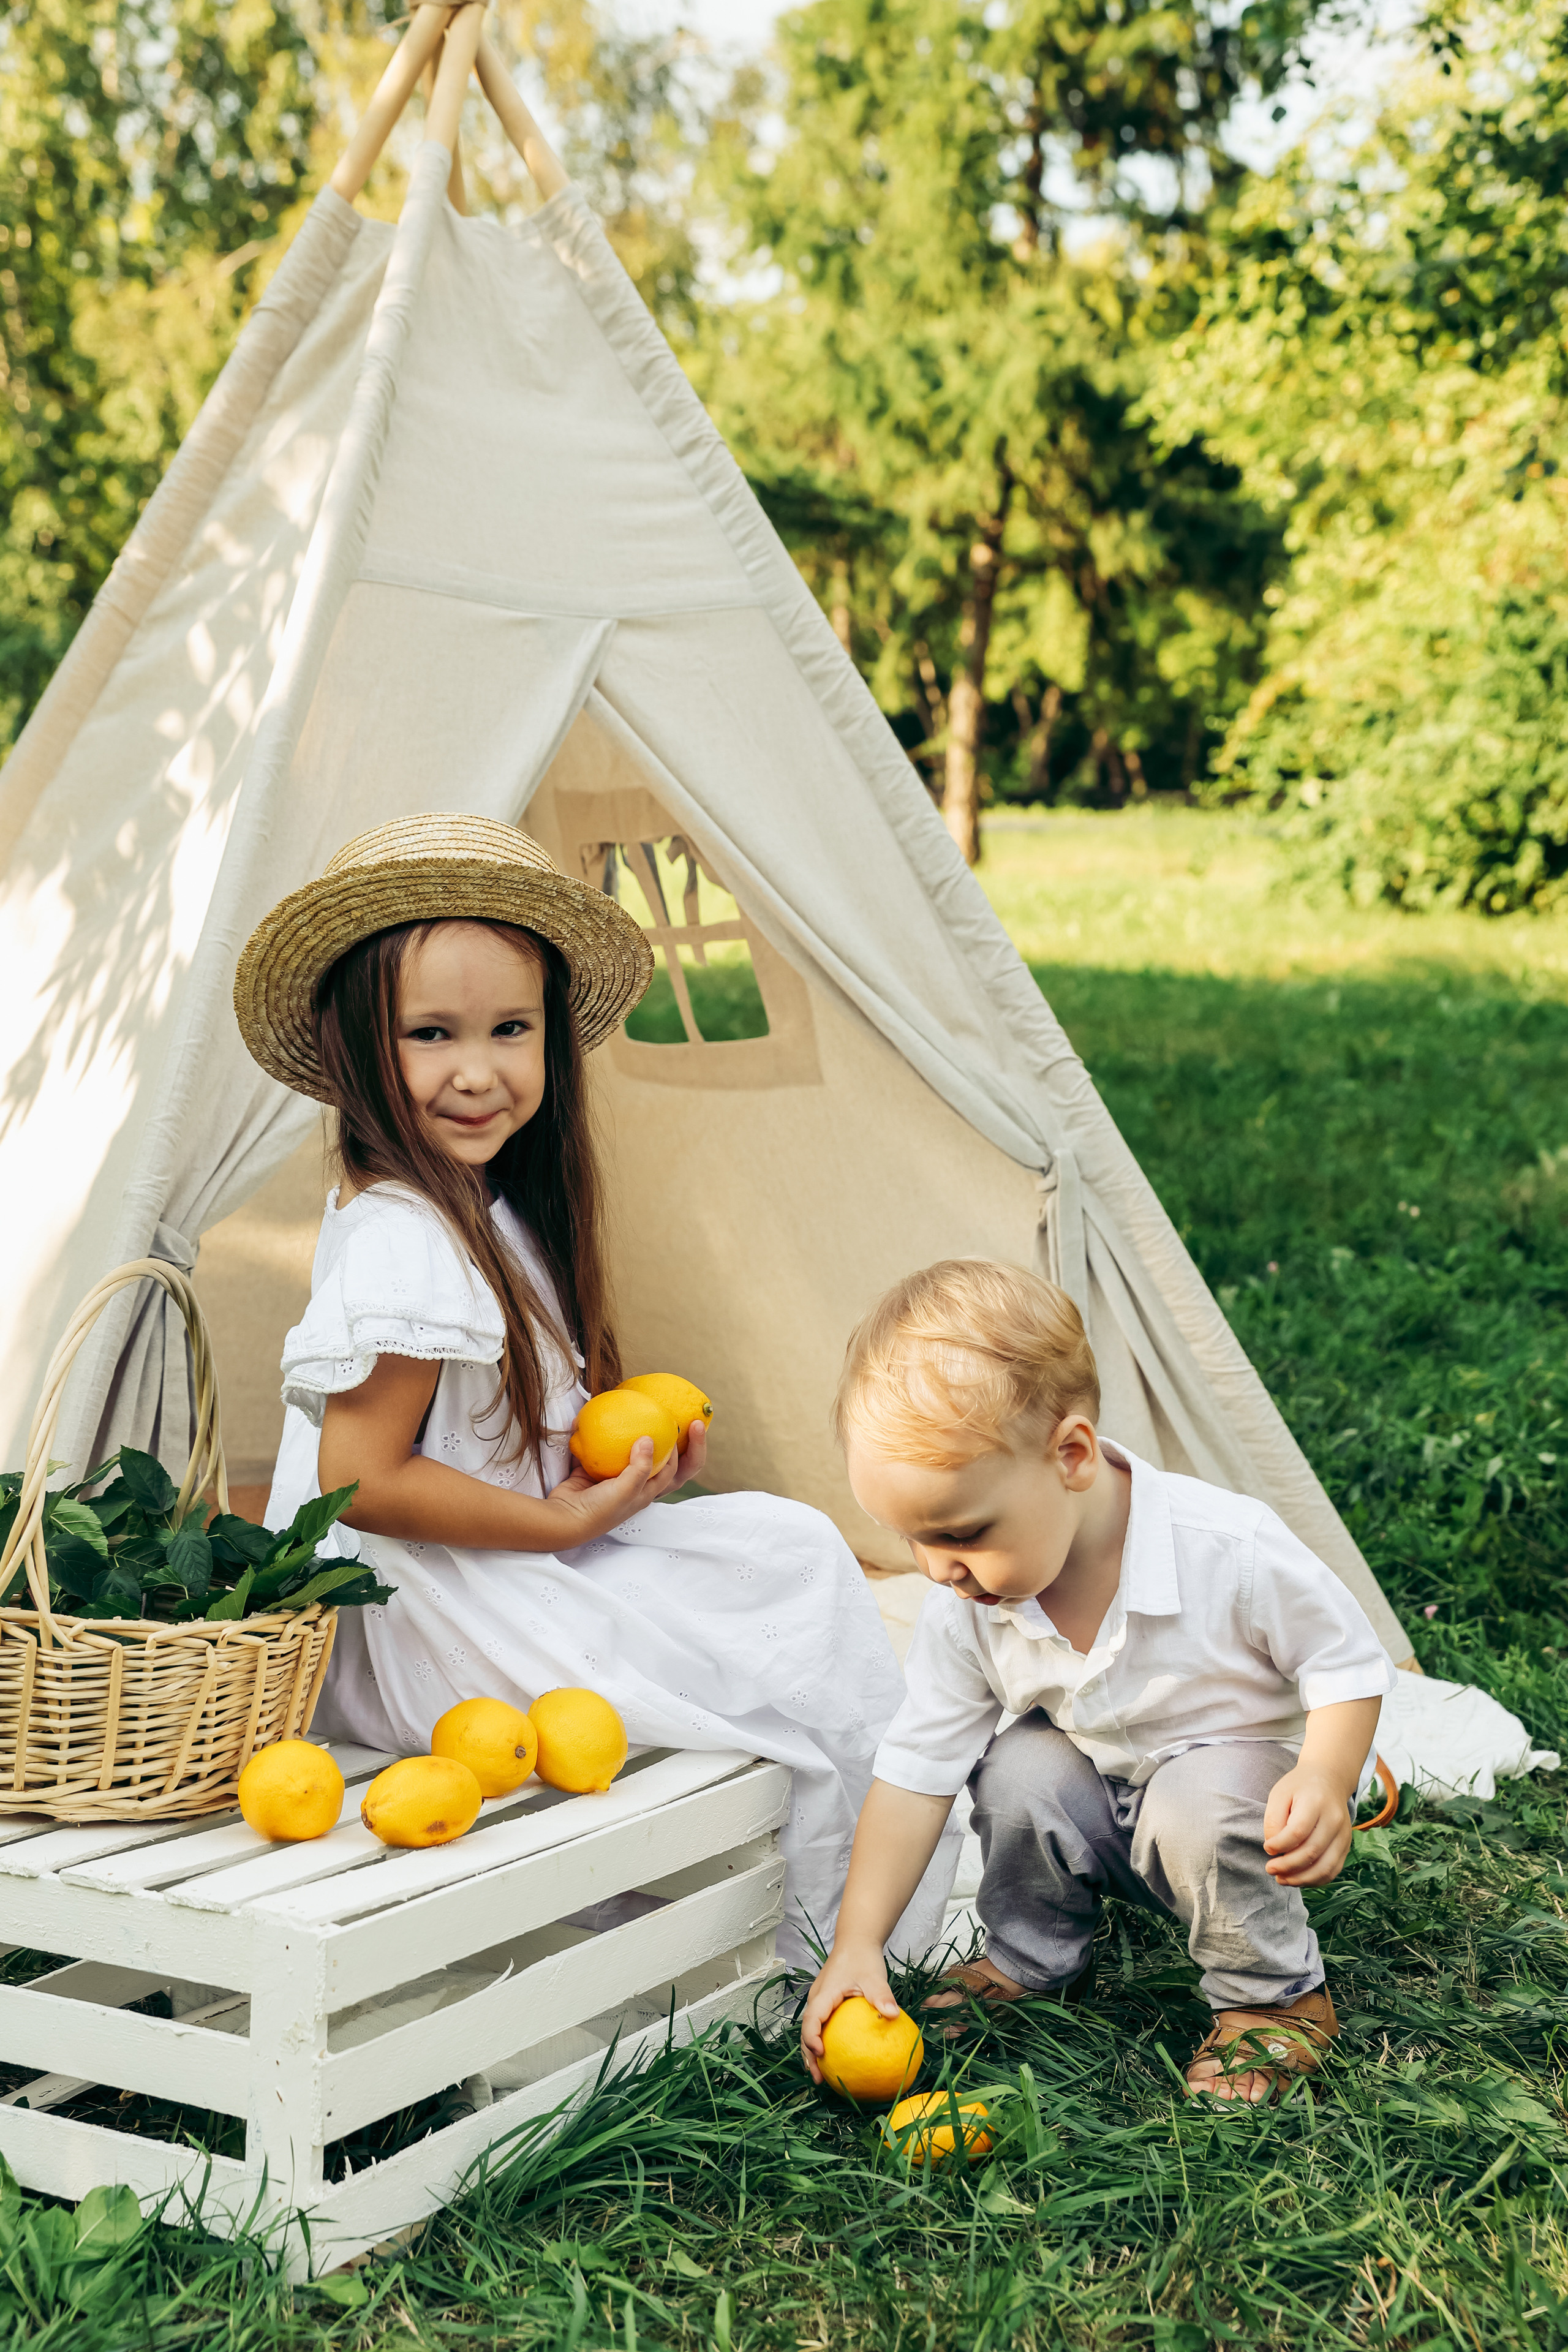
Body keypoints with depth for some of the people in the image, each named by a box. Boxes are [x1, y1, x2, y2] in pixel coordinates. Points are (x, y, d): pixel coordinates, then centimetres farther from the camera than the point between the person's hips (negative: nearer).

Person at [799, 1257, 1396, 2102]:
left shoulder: (1229, 1552, -33)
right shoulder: (965, 1613, -19)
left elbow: (1347, 1664, -18)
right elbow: (913, 1774, -12)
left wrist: (1324, 1781, -36)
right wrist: (857, 1945, -17)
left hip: (1252, 1762, -4)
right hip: (1106, 1797, 4)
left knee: (1196, 1808, -33)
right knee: (1018, 1771, -21)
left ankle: (1275, 1997, -7)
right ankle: (1031, 1962, 6)